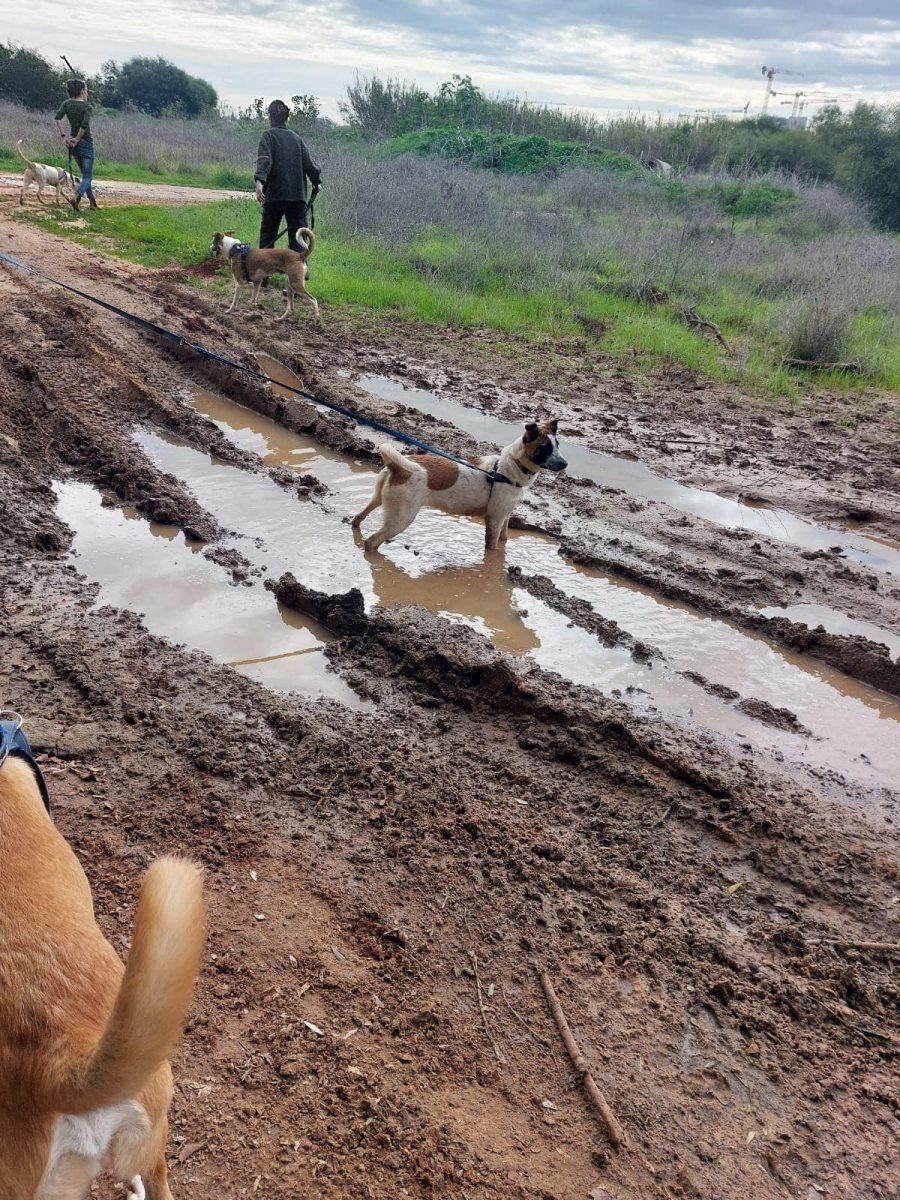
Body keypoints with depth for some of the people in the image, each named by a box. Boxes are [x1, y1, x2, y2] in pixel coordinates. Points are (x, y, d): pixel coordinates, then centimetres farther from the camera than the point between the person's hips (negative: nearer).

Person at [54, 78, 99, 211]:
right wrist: (77, 139, -13)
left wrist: (64, 136, -9)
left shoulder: (66, 104, 3)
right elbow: (85, 124, -25)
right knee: (87, 177, -4)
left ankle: (93, 202, 24)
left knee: (85, 174, 21)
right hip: (86, 144, -6)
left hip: (73, 144, 6)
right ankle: (76, 197, -28)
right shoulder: (87, 107, -10)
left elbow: (57, 118, -11)